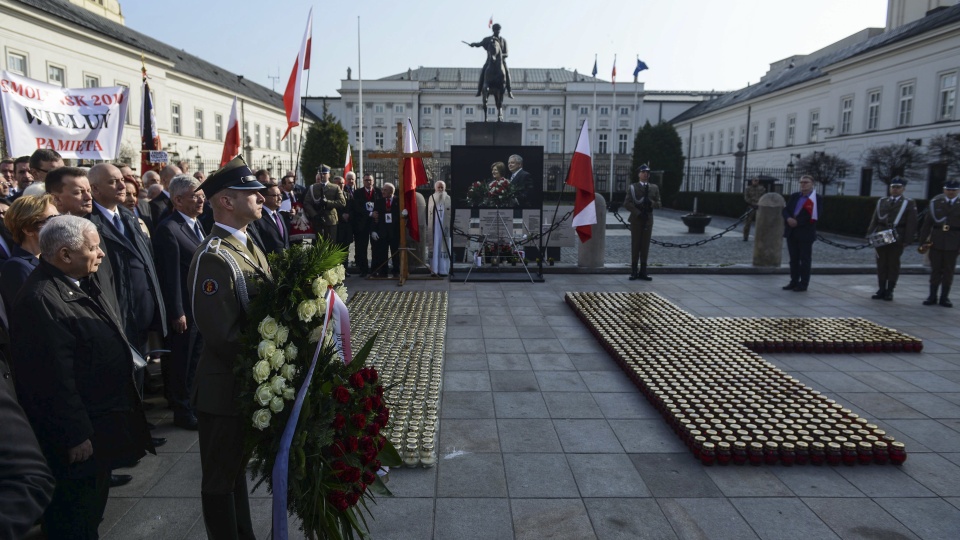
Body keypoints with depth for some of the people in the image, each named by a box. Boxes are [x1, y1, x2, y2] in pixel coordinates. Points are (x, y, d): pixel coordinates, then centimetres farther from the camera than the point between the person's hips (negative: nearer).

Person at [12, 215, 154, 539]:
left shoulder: (79, 283, 4)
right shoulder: (41, 300, -27)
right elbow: (55, 378, -27)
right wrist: (76, 436, -21)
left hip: (104, 418, 10)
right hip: (81, 433, -10)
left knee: (93, 509, 26)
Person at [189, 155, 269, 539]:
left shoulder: (247, 246, 7)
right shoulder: (214, 258, -23)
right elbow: (223, 337, -25)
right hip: (226, 388, -9)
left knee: (238, 465, 24)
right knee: (221, 478, 11)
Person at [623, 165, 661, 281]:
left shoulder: (654, 188, 12)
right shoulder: (633, 187, 4)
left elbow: (658, 204, 9)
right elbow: (627, 203, -5)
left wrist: (651, 203, -13)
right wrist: (638, 213, -16)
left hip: (648, 220, 3)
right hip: (636, 219, -3)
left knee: (645, 245, 3)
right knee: (635, 245, -1)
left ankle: (643, 271, 7)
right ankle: (634, 271, 3)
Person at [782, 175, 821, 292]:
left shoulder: (816, 199, -6)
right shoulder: (794, 196, 12)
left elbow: (814, 217, -15)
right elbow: (785, 210, 7)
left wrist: (797, 222, -17)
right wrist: (788, 219, -14)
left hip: (805, 234, -5)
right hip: (791, 232, 6)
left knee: (804, 259, 2)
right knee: (793, 259, 11)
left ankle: (803, 284, 8)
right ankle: (794, 281, 18)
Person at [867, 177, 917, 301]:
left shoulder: (909, 204, 3)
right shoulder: (882, 201, 13)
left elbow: (911, 224, -2)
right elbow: (875, 220, 12)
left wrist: (907, 240, -9)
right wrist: (870, 234, 2)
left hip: (897, 239, -3)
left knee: (893, 265, 2)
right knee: (881, 264, 5)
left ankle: (889, 291, 9)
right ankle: (882, 290, 12)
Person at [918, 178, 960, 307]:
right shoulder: (935, 202, 3)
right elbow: (927, 222, 4)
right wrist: (923, 239, 0)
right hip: (936, 240, 1)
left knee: (949, 271, 5)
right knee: (935, 270, 6)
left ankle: (944, 297, 14)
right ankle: (932, 296, 14)